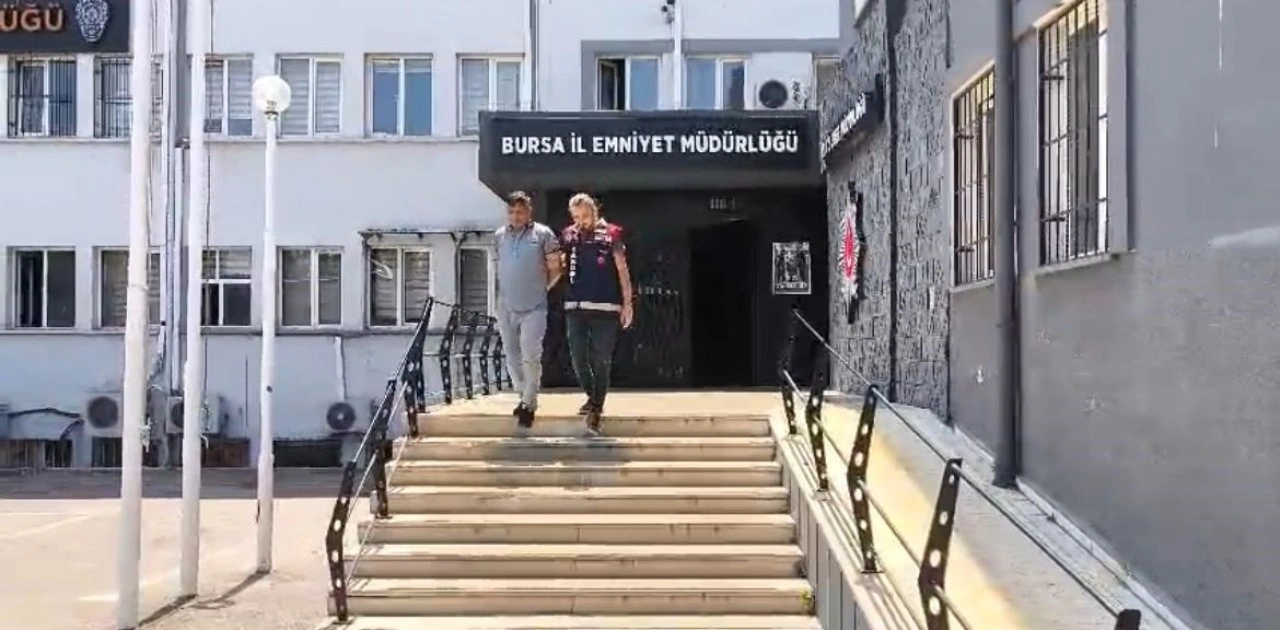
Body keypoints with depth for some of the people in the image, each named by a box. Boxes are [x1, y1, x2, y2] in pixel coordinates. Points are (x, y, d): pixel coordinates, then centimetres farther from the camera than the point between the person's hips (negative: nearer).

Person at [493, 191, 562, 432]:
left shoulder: (543, 234, -3)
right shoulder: (499, 236, 8)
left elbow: (555, 269, 1)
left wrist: (541, 288, 4)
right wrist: (506, 290, 13)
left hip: (534, 308, -4)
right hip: (506, 308, 4)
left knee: (530, 357, -10)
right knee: (512, 357, 10)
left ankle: (529, 404, 1)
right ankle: (525, 397, 27)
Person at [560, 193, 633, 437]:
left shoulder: (611, 234, 0)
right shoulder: (568, 236, 10)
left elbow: (622, 271, 1)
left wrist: (627, 304, -3)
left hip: (606, 307, -4)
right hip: (575, 306, 4)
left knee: (601, 361, -2)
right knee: (577, 357, 4)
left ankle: (596, 412, 1)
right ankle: (593, 397, 27)